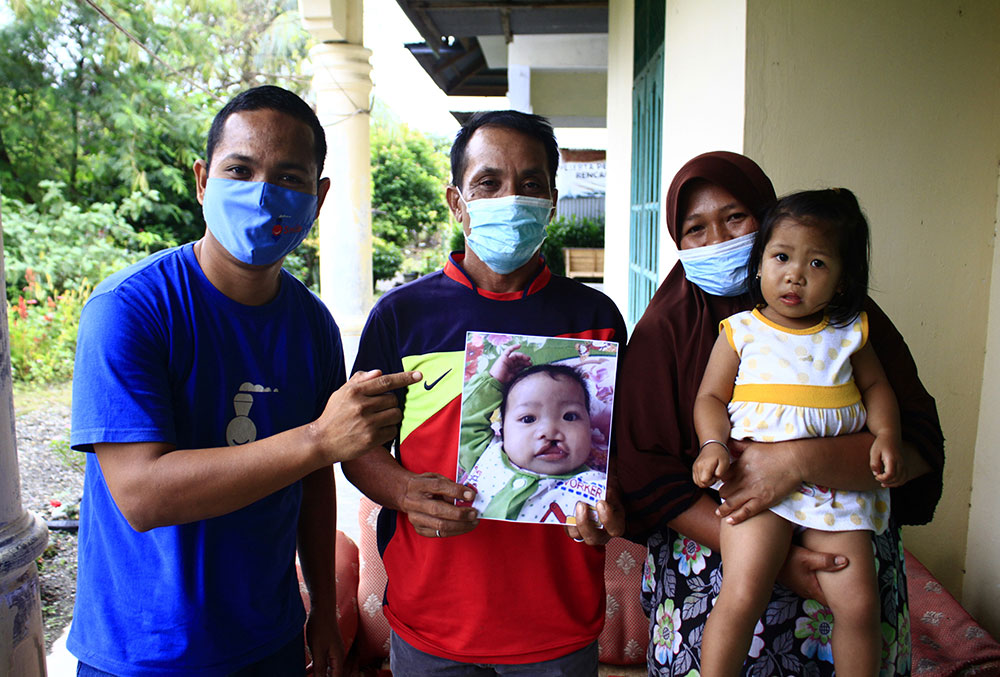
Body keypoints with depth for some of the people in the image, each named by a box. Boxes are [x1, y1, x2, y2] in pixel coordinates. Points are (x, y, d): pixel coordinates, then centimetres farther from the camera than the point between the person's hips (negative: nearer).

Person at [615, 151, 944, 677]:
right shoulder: (665, 330, -3)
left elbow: (920, 446, -8)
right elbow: (644, 474, -10)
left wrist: (801, 460, -25)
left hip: (848, 574, 1)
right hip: (707, 571, -1)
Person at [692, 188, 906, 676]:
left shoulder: (849, 333, 12)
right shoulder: (740, 332, 4)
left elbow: (876, 388, 18)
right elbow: (711, 397, 4)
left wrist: (887, 436, -1)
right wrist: (712, 445, -14)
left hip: (837, 487, 3)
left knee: (859, 604, -2)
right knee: (741, 595, -17)